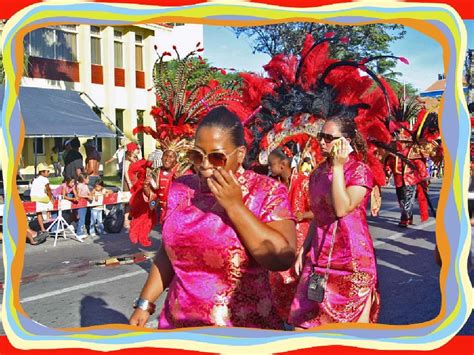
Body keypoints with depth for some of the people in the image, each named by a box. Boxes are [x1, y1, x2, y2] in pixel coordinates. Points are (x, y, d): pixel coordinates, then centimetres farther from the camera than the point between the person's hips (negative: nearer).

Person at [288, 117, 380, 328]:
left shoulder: (360, 171, -9)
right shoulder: (318, 173, 11)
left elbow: (342, 209, -23)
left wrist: (338, 166, -20)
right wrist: (303, 250, 13)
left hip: (352, 259, -6)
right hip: (319, 259, 6)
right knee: (303, 323, 7)